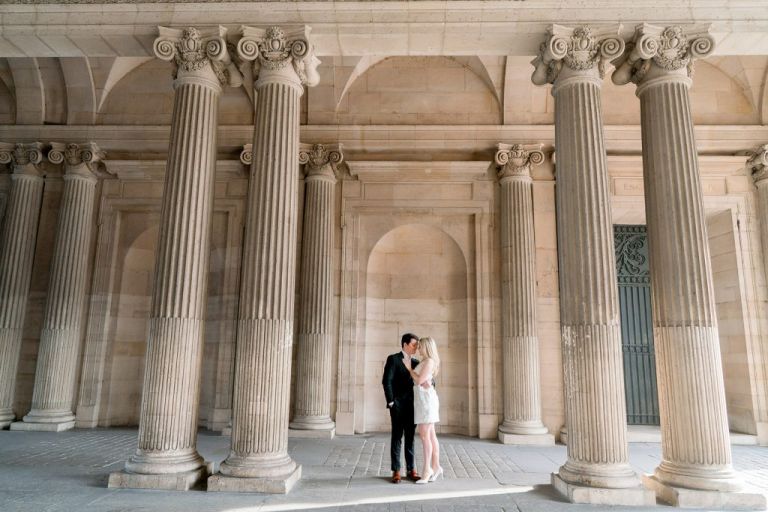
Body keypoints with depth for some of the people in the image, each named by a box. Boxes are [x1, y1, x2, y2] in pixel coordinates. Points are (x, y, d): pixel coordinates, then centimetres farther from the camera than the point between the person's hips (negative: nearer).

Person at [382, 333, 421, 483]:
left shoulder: (416, 362, 13)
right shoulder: (393, 359, -7)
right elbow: (386, 381, -14)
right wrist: (390, 402, -16)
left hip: (411, 405, 5)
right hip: (397, 405, -5)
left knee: (410, 437, 9)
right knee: (397, 437, -1)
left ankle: (411, 470, 15)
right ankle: (396, 471, 6)